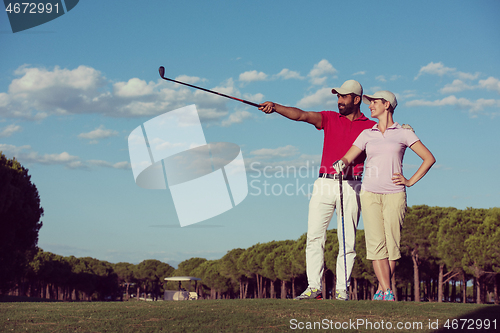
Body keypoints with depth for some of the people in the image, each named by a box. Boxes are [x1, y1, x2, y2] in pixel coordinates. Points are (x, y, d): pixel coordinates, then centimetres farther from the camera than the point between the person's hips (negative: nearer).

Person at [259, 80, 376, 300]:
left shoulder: (370, 127, 9)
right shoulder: (329, 119, 12)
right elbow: (301, 115, -2)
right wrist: (275, 108, -16)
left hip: (350, 186, -2)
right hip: (325, 183, 2)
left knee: (347, 240, -2)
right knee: (314, 236, -4)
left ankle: (342, 288, 4)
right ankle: (314, 288, -2)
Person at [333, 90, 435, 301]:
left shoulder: (403, 133, 5)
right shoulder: (367, 134, 14)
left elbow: (429, 158, 6)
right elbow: (347, 158, 10)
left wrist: (410, 181, -1)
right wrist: (341, 164, -14)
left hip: (394, 195, -2)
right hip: (370, 193, 2)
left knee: (392, 244, -6)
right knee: (376, 243, -10)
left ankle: (381, 291, 4)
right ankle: (388, 293, -12)